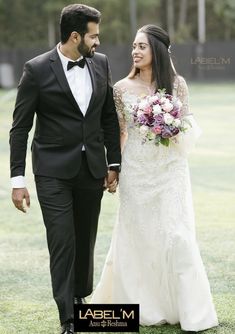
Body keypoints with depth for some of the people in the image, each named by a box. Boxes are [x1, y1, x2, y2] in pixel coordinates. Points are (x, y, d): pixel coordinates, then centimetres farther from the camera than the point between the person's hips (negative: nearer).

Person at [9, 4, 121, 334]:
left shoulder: (100, 63, 4)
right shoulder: (37, 69, -10)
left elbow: (109, 116, 12)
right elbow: (20, 127, -6)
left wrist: (113, 162, 9)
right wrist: (18, 179, -8)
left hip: (92, 168, 4)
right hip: (54, 170, -4)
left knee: (85, 240, 14)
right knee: (62, 242, -8)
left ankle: (81, 297, 34)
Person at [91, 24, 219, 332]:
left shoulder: (177, 84, -1)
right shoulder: (123, 88, -1)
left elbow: (189, 126, 6)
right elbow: (119, 132, 6)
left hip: (169, 168, -1)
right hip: (136, 170, 1)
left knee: (176, 235, -3)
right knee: (138, 235, 7)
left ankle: (187, 308, 8)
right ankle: (146, 305, 22)